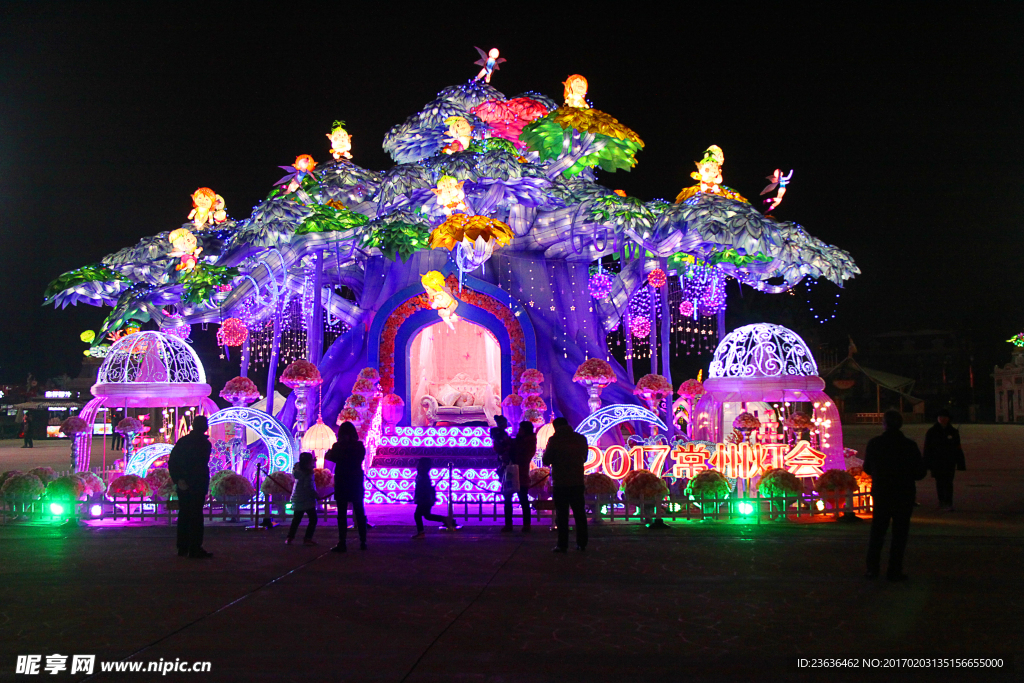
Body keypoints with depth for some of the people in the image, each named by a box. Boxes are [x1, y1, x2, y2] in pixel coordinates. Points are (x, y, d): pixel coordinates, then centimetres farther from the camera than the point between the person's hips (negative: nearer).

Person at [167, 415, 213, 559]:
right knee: (196, 516, -4)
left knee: (183, 514, 12)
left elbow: (172, 461, 10)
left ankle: (182, 548, 17)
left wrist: (177, 479, 6)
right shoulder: (205, 443, -9)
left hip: (183, 485, 6)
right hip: (197, 485, -6)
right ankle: (195, 549, -5)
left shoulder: (182, 441, 8)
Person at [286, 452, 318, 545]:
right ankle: (307, 538, 0)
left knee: (296, 519, 18)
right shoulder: (308, 474, -17)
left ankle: (290, 537, 17)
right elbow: (308, 487, -23)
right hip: (307, 500, -8)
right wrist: (316, 495, -11)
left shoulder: (297, 470, 5)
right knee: (313, 519, 3)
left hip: (297, 500, 8)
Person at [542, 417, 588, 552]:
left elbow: (546, 460, -5)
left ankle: (562, 545, 0)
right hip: (578, 481, 4)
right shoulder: (581, 439, 5)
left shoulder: (554, 440, -9)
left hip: (560, 482, -4)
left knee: (562, 515, 1)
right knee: (579, 513, 11)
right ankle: (581, 543, 14)